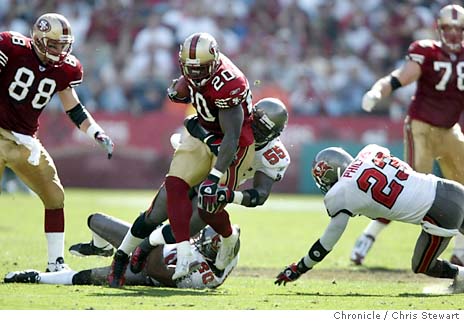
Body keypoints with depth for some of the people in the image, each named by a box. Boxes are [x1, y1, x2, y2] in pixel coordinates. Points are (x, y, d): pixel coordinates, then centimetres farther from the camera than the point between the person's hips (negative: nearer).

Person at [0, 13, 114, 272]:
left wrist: (99, 135, 0)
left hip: (25, 140, 6)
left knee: (55, 198, 7)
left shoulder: (64, 69, 2)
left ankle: (56, 262, 18)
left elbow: (75, 110, 10)